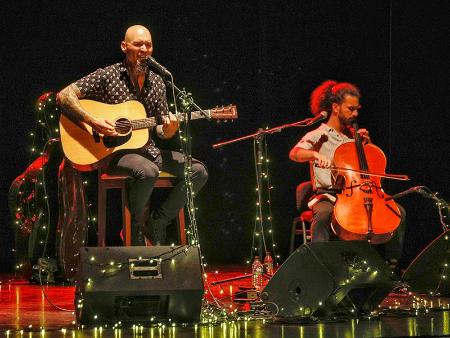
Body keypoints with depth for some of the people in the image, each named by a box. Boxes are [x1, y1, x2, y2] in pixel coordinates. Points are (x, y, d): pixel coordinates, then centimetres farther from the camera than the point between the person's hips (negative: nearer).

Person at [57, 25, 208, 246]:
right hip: (113, 151, -6)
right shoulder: (108, 76, -5)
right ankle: (136, 227, -11)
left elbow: (160, 131, 13)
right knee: (148, 172, -37)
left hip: (147, 149, 6)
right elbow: (64, 96, -12)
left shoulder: (156, 82, 11)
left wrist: (169, 130, -12)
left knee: (198, 171, -9)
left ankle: (157, 223, 1)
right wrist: (93, 122, -23)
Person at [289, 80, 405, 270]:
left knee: (398, 211, -13)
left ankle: (392, 265, -6)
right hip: (328, 195, -5)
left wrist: (366, 143, 9)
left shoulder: (352, 135, 17)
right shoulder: (319, 136, 1)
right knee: (323, 214, -40)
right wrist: (315, 155, -37)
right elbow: (294, 154, -17)